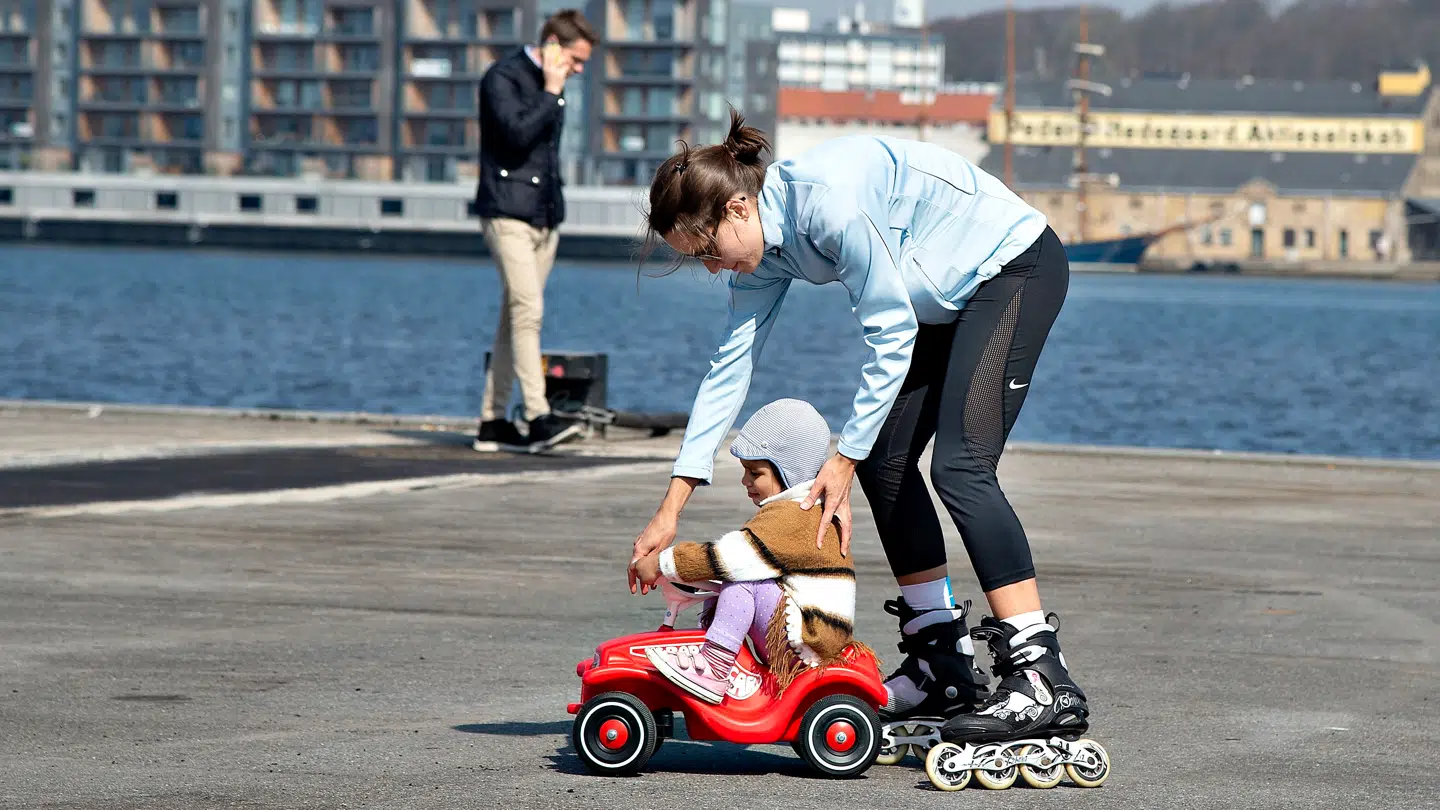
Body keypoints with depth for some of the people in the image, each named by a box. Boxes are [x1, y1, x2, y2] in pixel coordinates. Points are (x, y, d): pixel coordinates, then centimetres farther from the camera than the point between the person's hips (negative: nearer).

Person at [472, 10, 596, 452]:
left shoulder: (550, 86, 17)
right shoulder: (502, 78, -8)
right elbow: (518, 133, -23)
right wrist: (551, 93, -14)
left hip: (545, 218, 8)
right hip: (507, 213, -8)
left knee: (516, 317, 7)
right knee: (527, 310, -17)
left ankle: (492, 420, 9)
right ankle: (538, 416, -24)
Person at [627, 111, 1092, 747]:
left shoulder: (827, 200, -30)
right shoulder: (765, 249, -2)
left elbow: (892, 335, -24)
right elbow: (730, 367, 3)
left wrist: (844, 459, -18)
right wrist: (671, 507, 1)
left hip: (1016, 267, -10)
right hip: (949, 298, 10)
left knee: (959, 465, -20)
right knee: (883, 462, 4)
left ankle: (1043, 681, -24)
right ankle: (944, 668, 13)